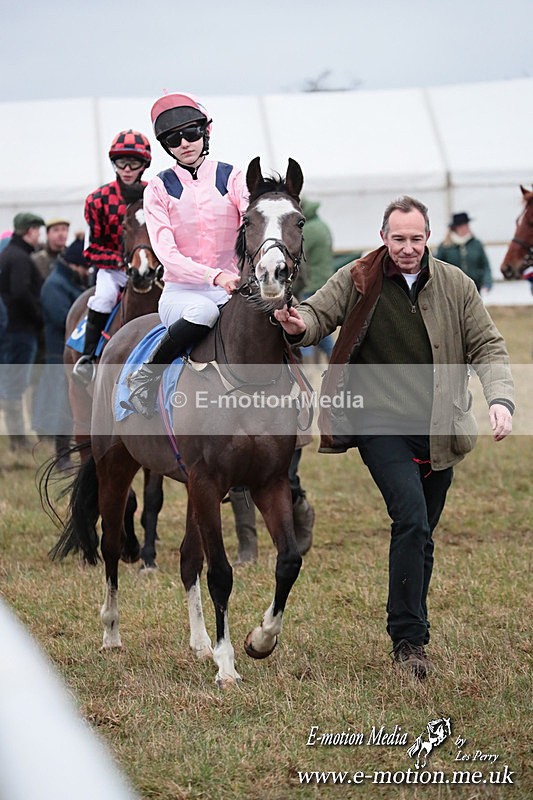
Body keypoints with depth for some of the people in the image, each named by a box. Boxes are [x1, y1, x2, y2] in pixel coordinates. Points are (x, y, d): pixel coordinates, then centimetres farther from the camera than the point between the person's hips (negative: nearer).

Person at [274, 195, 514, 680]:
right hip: (381, 424, -3)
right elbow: (320, 313, -3)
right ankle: (409, 639, -16)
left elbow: (488, 348, 5)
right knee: (412, 518, -20)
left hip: (438, 430, 3)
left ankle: (409, 632, 25)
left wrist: (501, 399, -12)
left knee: (421, 533, 11)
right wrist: (300, 324, -29)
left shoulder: (456, 285, 5)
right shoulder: (356, 281, 0)